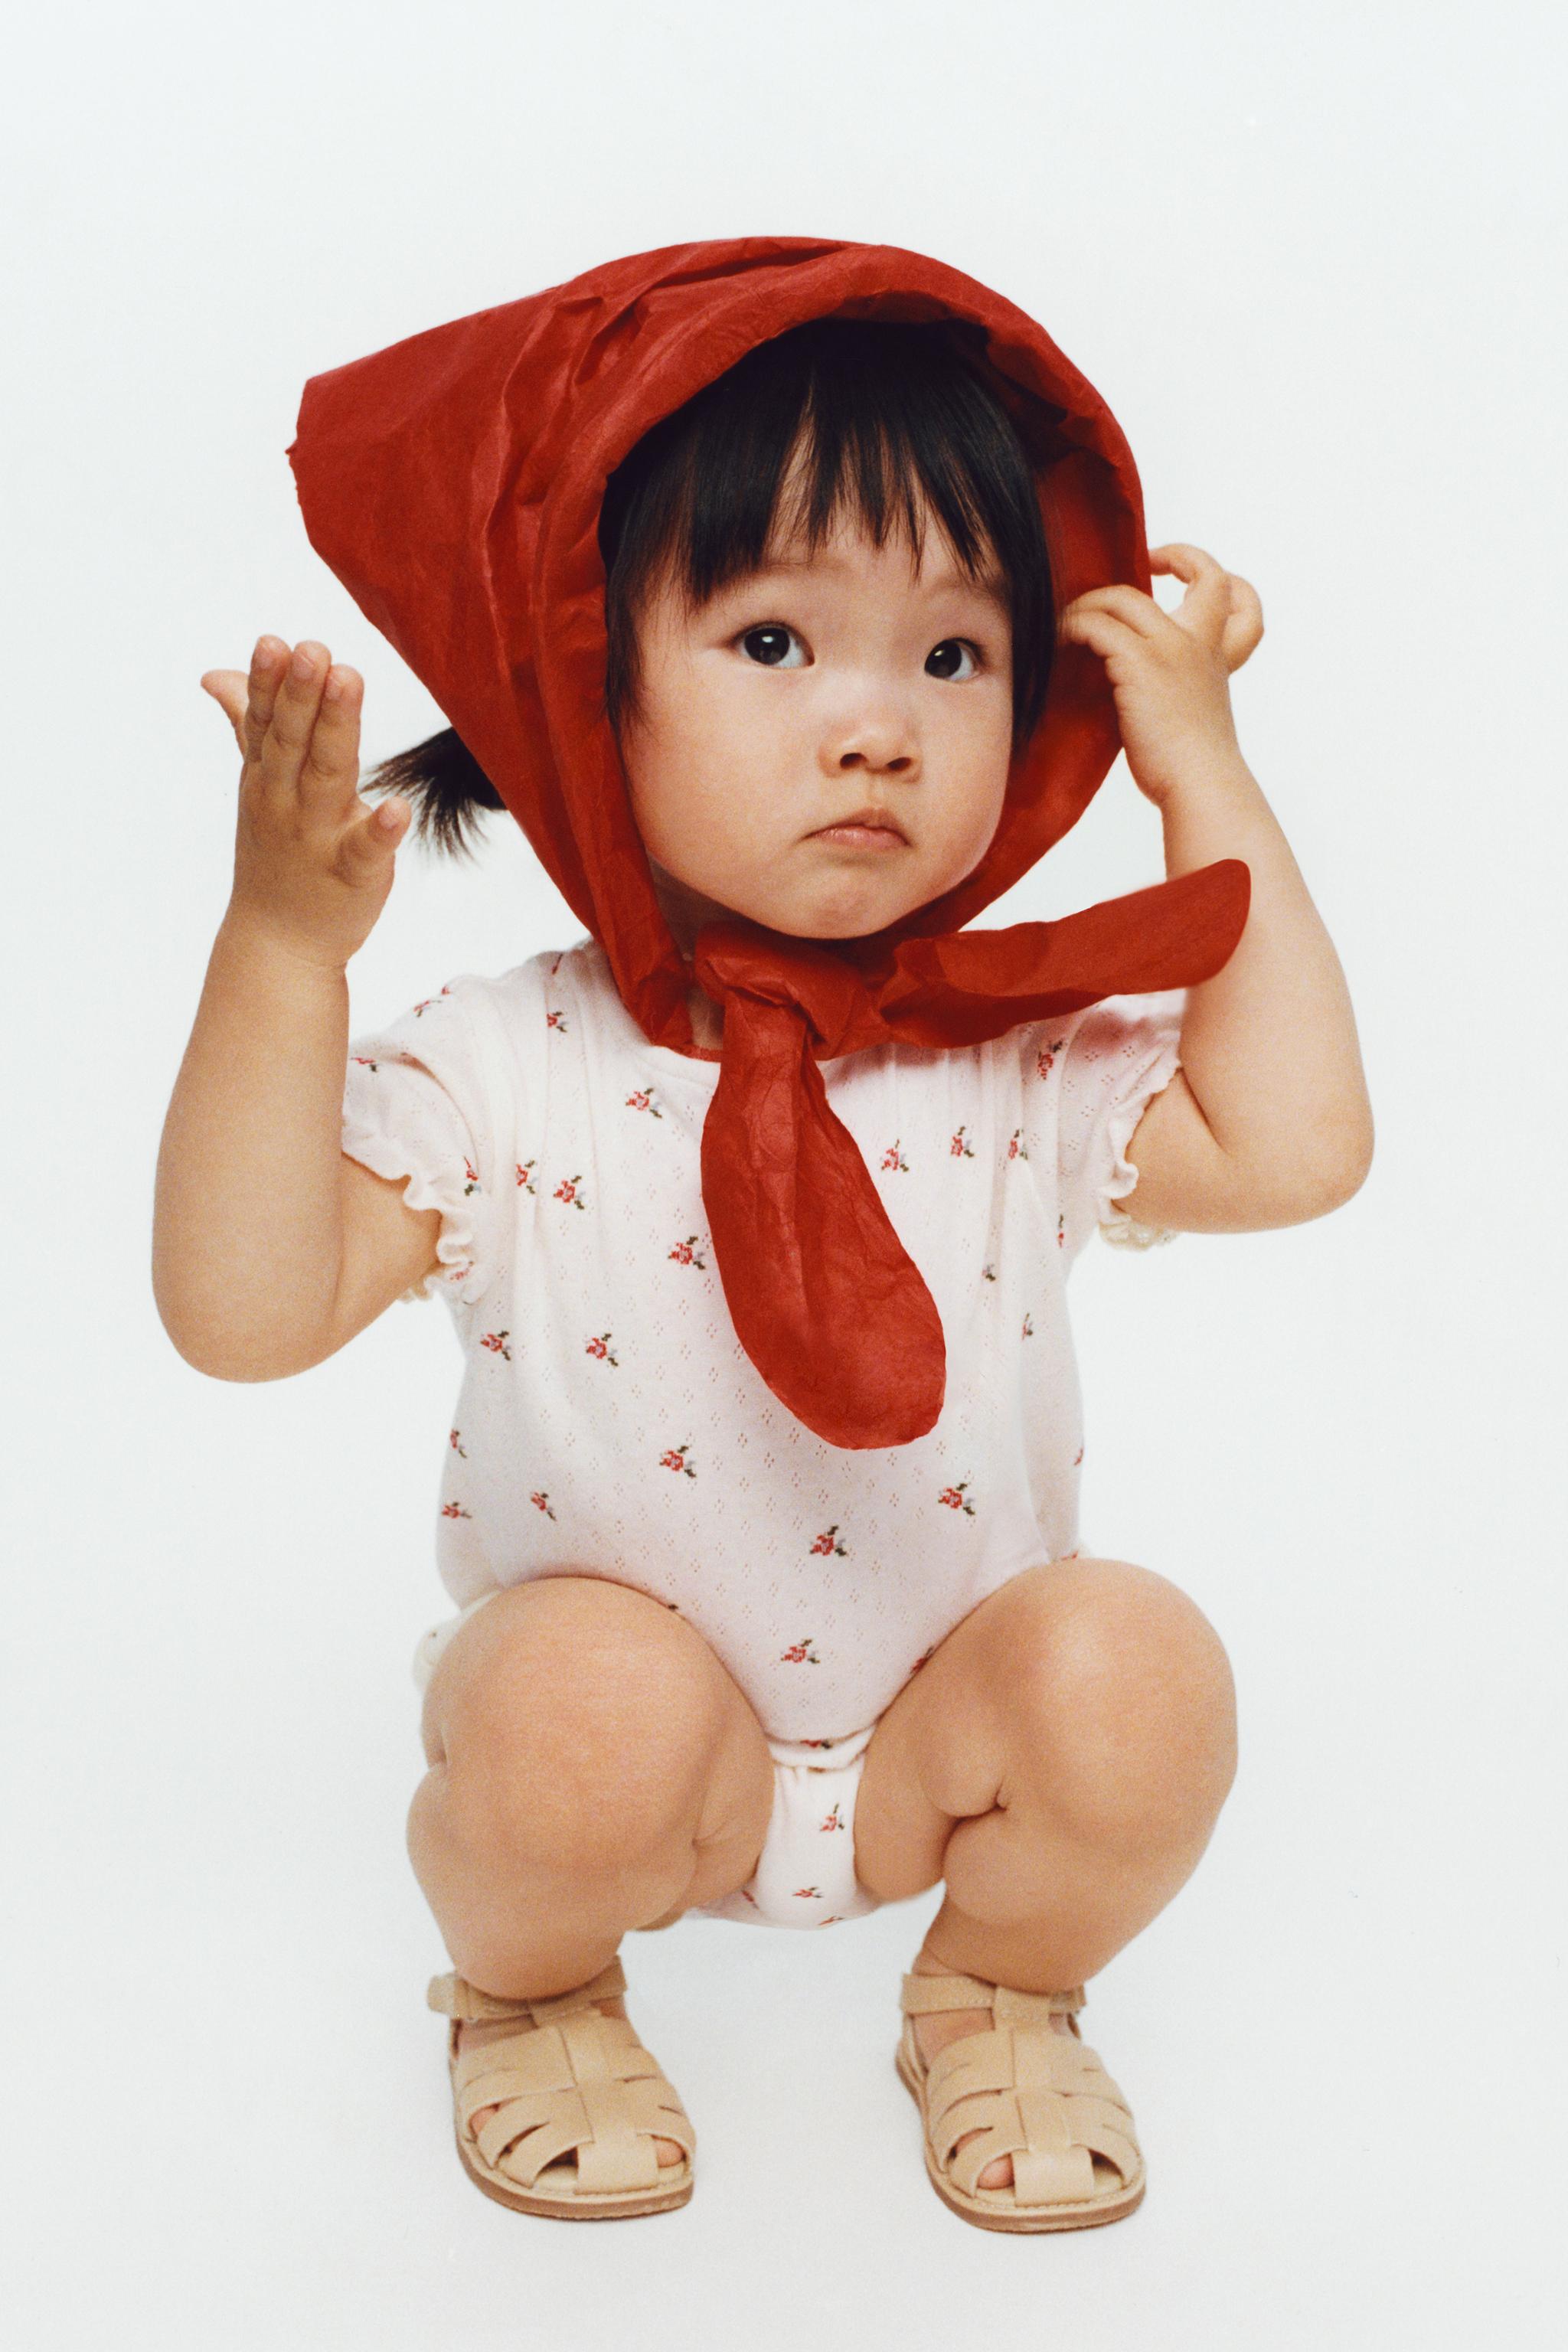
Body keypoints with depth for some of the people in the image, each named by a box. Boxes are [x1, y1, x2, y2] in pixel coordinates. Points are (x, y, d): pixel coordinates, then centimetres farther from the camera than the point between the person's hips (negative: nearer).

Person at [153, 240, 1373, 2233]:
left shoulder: (1030, 1059, -10)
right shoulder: (497, 1073, -16)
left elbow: (1295, 1144, -23)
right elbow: (244, 1311, -25)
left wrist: (1207, 779, -19)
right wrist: (283, 944, -35)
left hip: (944, 1731, 2)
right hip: (643, 1751, -1)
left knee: (1136, 1672, -25)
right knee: (583, 1698, -32)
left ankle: (999, 1987, 8)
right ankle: (531, 1988, 4)